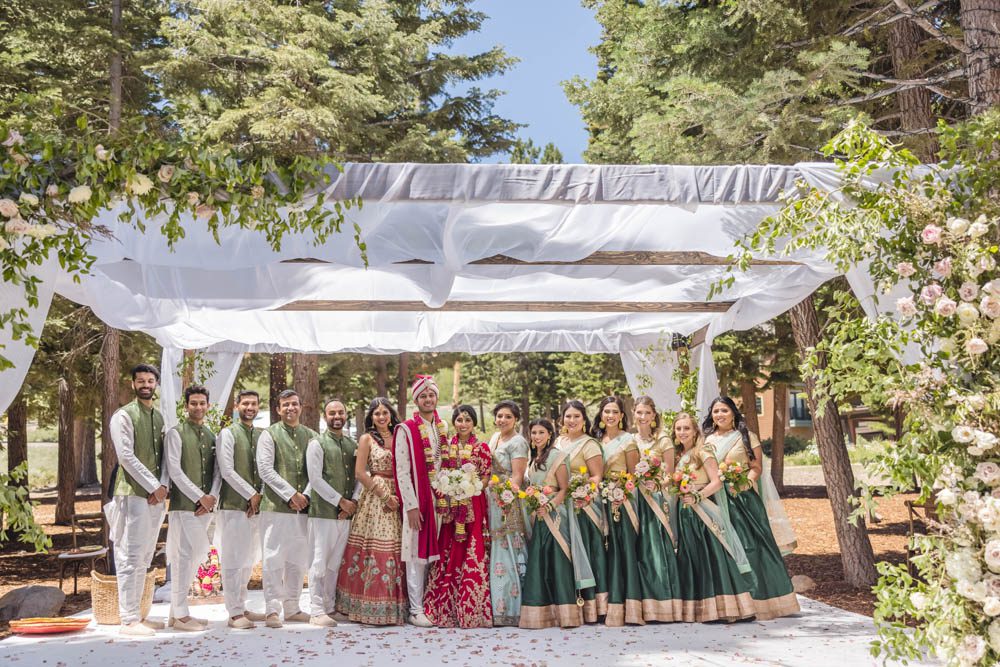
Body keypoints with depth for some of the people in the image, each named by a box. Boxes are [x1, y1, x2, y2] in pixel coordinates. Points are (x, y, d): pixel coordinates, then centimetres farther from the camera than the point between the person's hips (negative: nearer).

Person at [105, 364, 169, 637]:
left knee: (143, 559, 11)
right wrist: (153, 487, -13)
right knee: (130, 558, -6)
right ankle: (129, 620, -3)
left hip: (156, 496, 7)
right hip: (133, 494, -7)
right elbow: (127, 457, -12)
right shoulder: (123, 416, -5)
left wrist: (163, 486, -3)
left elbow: (165, 456, 13)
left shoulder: (159, 417, 16)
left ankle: (136, 614, 18)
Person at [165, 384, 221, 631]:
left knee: (195, 557, 10)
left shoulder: (211, 436, 15)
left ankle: (178, 612, 19)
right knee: (184, 558, -6)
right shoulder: (176, 433, -3)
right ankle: (179, 615, 0)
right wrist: (200, 497, -12)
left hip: (205, 506, 6)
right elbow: (174, 471, -10)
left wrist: (212, 497, -6)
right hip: (184, 505, -6)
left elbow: (218, 471, 11)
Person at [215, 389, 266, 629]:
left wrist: (259, 497, -1)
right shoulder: (228, 434, -3)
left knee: (248, 561, 11)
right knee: (233, 561, -3)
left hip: (255, 506, 6)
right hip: (234, 506, -6)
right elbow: (227, 471, -10)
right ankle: (235, 613, 1)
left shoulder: (262, 436, 13)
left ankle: (242, 608, 20)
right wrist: (251, 494, -10)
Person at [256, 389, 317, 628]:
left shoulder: (311, 436, 12)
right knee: (274, 559, -4)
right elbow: (265, 469, -7)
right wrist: (291, 494, -11)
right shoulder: (270, 434, 1)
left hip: (303, 507, 4)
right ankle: (272, 610, 1)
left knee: (297, 560, 9)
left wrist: (306, 495, -6)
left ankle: (292, 608, 18)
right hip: (276, 506, -4)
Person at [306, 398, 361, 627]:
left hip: (346, 514, 5)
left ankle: (330, 607, 18)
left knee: (335, 563, 10)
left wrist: (353, 501, -4)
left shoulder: (353, 445, 14)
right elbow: (316, 480, -9)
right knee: (320, 563, -4)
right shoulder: (317, 444, -2)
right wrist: (341, 501, -9)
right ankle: (316, 611, 0)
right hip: (323, 512, -5)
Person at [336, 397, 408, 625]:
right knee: (375, 551, -7)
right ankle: (372, 608, -1)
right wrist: (384, 496, -10)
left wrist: (401, 495, -3)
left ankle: (394, 607, 8)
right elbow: (360, 473, -5)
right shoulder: (367, 439, 2)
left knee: (395, 552, 3)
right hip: (374, 499, -4)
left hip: (397, 499, 4)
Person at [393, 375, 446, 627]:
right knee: (418, 554, -2)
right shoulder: (406, 430, -5)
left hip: (441, 497, 5)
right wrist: (411, 505, -13)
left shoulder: (444, 429, 11)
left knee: (436, 552, 8)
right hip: (418, 499, -5)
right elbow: (402, 471, -9)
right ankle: (416, 610, 4)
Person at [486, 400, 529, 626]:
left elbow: (517, 477, -16)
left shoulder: (517, 442, -10)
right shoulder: (495, 437, 15)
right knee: (495, 553, 9)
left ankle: (509, 609, 0)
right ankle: (497, 607, 15)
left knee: (506, 555, -6)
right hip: (493, 501, 8)